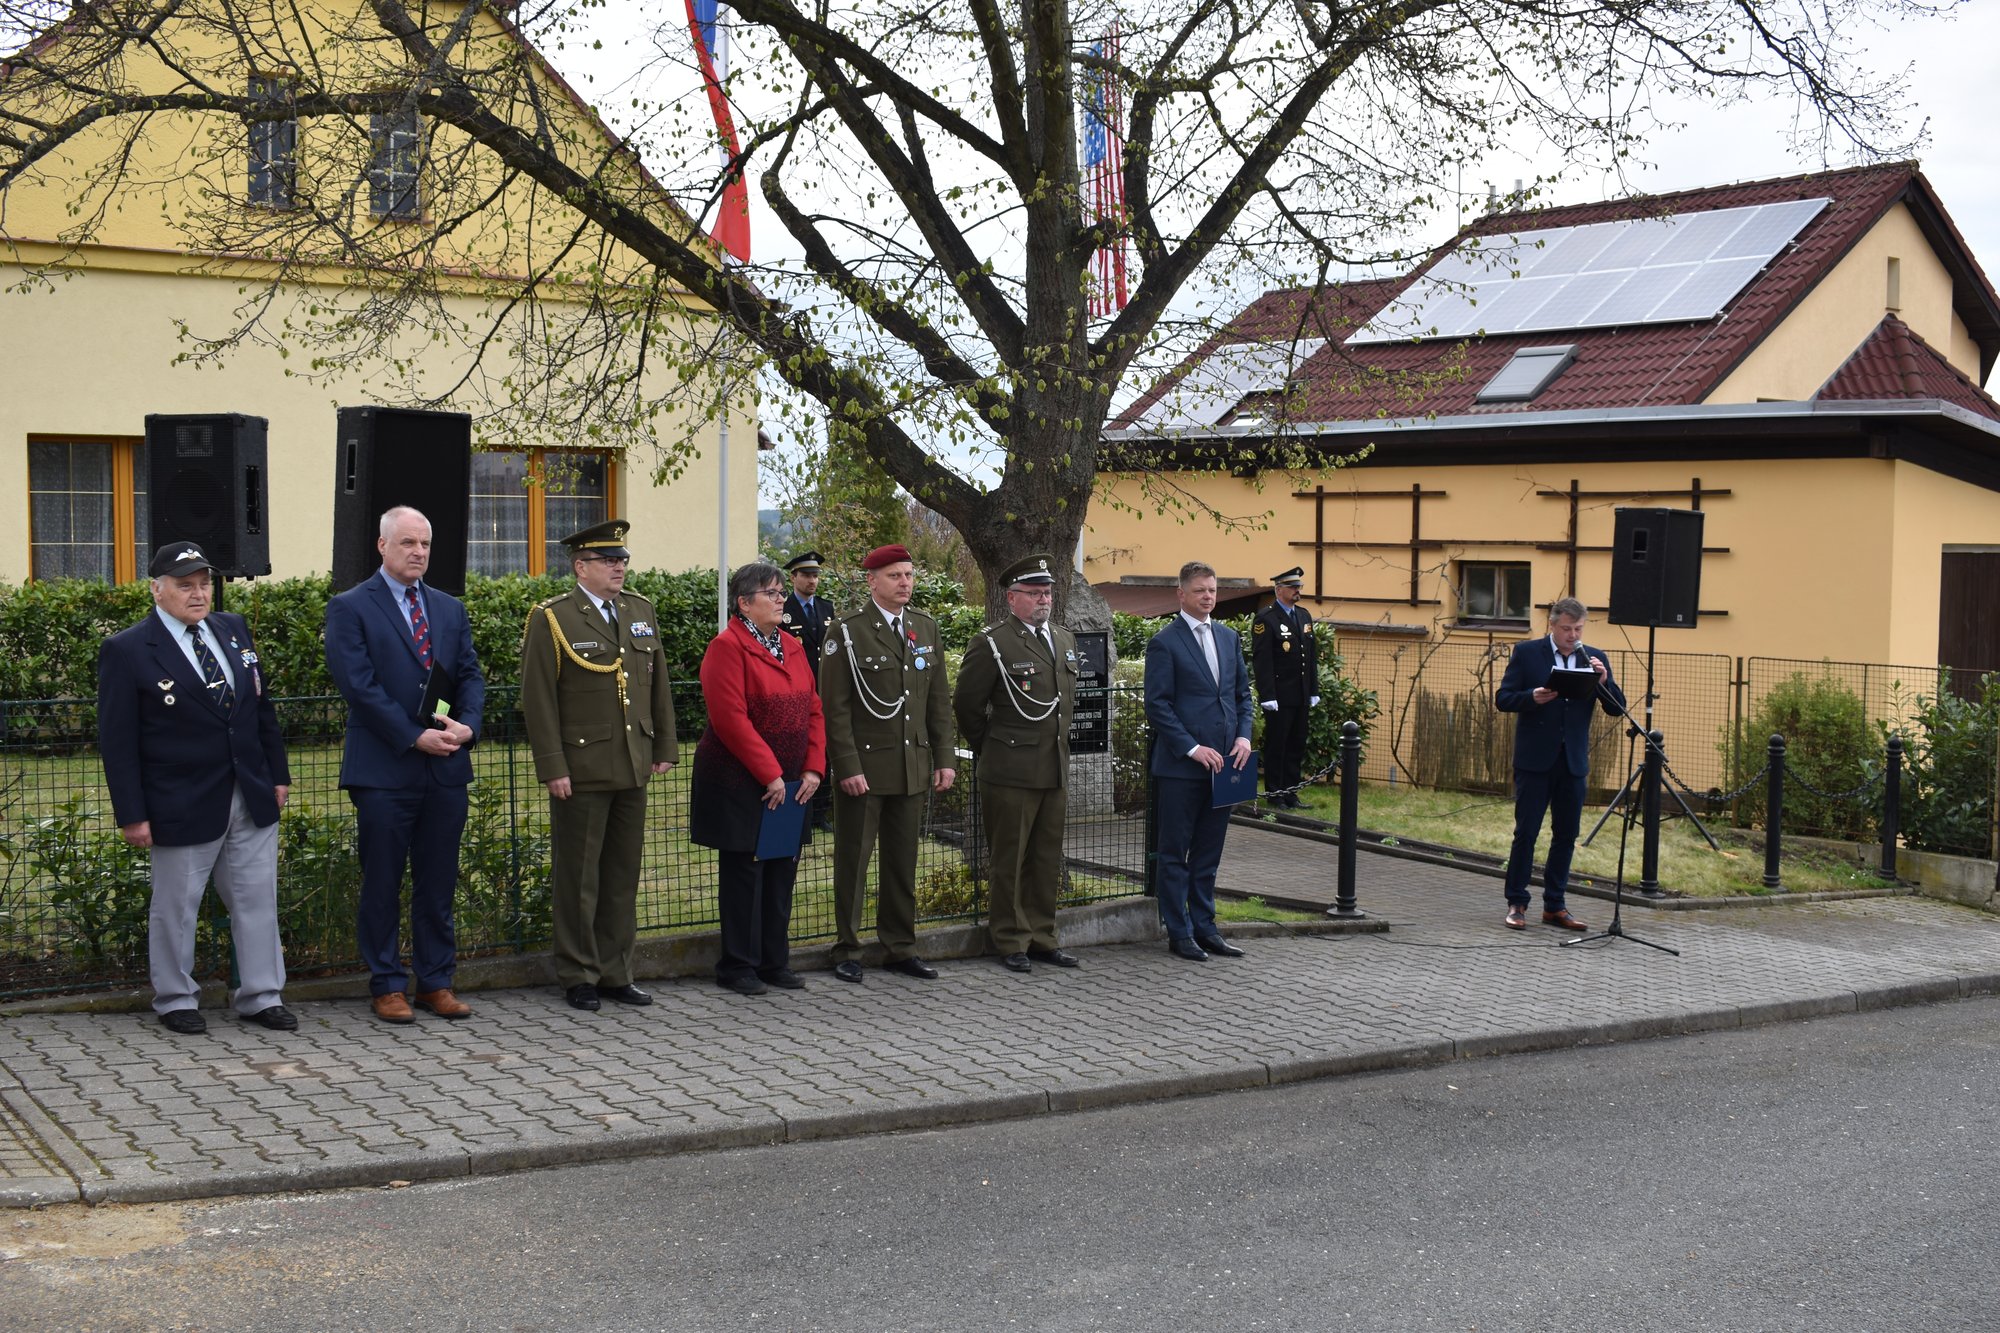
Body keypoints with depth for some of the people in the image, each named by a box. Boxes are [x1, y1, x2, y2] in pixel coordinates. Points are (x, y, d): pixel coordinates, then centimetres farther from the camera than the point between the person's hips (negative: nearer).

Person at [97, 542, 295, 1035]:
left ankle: (260, 996, 19)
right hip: (183, 806, -5)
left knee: (257, 900, 9)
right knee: (176, 906, 8)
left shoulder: (233, 630, 7)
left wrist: (278, 774, 10)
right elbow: (117, 740, -9)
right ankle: (176, 1000, 23)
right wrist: (131, 813, -12)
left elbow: (262, 706, 14)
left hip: (252, 799, 5)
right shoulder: (127, 651, -9)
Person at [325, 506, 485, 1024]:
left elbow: (470, 674, 11)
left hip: (447, 768, 5)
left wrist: (467, 725, -9)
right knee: (382, 884, 3)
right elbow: (359, 685, -11)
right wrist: (416, 737, -16)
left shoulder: (450, 608, 15)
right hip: (384, 769, -5)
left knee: (438, 883, 9)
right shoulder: (350, 608, -2)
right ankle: (387, 986, 12)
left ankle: (436, 981, 17)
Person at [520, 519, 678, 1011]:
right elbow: (538, 700, -9)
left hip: (632, 769, 6)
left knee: (623, 876, 11)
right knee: (579, 878, 2)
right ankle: (578, 977, 12)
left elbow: (659, 686, 16)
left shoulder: (641, 612, 12)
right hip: (581, 771, -6)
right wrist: (552, 768, -13)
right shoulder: (552, 620, -6)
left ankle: (615, 974, 20)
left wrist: (665, 748, 11)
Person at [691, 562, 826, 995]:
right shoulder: (727, 647, -12)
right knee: (743, 871, 0)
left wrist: (813, 768, 0)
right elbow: (731, 719, -19)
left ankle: (774, 961, 20)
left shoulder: (792, 647, 12)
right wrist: (770, 774, -19)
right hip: (741, 784, -7)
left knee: (781, 871, 10)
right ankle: (737, 968, 9)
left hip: (787, 784, 7)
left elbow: (813, 710, 12)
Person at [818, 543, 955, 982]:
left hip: (913, 766, 5)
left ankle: (900, 948, 19)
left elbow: (939, 701, 13)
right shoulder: (847, 633, -7)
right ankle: (847, 951, 11)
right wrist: (848, 766, -15)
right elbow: (835, 708, -10)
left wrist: (943, 758, 6)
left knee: (903, 862, 11)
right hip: (863, 767, -5)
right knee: (853, 861, 2)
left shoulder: (926, 629, 10)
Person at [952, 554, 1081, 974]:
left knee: (1047, 860, 12)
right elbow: (966, 705, -4)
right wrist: (990, 749, 4)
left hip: (1056, 770, 7)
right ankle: (1011, 943, 9)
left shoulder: (1064, 641, 12)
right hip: (1011, 773, -7)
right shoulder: (991, 644, -10)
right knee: (1008, 861, 1)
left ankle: (1041, 938, 21)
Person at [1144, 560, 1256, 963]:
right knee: (1176, 854, 3)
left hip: (1222, 763, 6)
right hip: (1181, 765, -6)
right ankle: (1179, 934, 8)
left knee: (1208, 853, 12)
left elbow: (1242, 693, 17)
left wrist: (1243, 736, 0)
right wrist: (1192, 748, -16)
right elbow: (1158, 705, -10)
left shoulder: (1229, 638, 13)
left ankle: (1204, 927, 20)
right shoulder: (1164, 643, -7)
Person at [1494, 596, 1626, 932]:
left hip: (1573, 761, 4)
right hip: (1535, 759, -4)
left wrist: (1604, 681, -16)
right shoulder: (1527, 652, -2)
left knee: (1566, 835, 7)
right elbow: (1502, 698, -4)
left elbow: (1616, 708, 3)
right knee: (1526, 832, -1)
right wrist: (1533, 697, -22)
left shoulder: (1593, 658, 7)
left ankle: (1554, 906, 16)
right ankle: (1516, 903, 7)